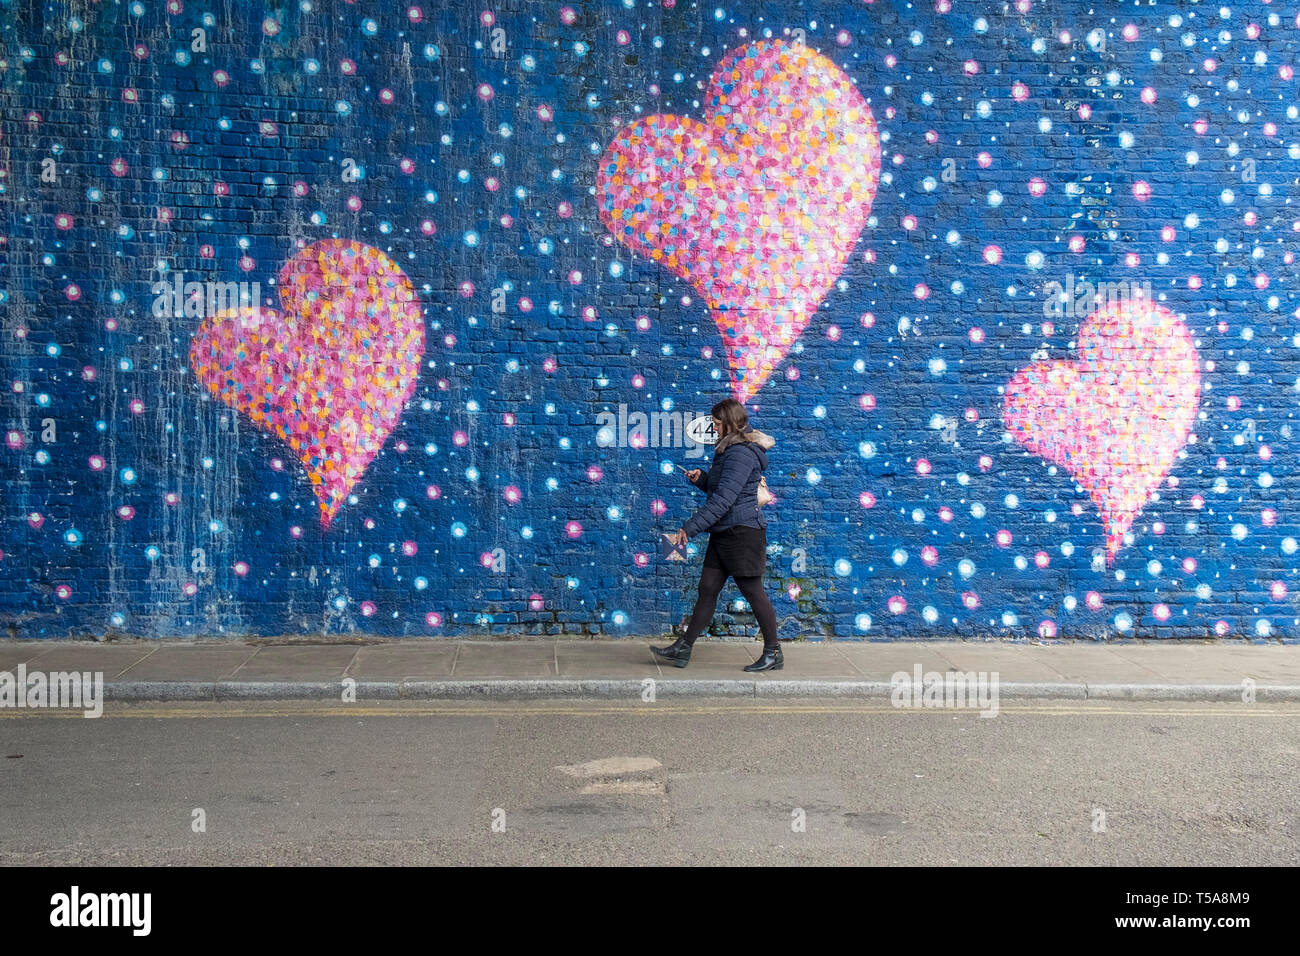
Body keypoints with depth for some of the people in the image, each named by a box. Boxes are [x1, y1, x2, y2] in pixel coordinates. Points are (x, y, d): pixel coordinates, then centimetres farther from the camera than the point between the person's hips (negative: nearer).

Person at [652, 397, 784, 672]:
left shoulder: (741, 453, -18)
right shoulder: (730, 449, 15)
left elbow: (724, 498, -24)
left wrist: (689, 528, -24)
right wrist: (701, 478, 4)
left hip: (742, 532, -10)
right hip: (724, 533, 10)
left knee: (753, 591, -1)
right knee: (707, 588, 9)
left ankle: (774, 653, 11)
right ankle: (684, 647, 13)